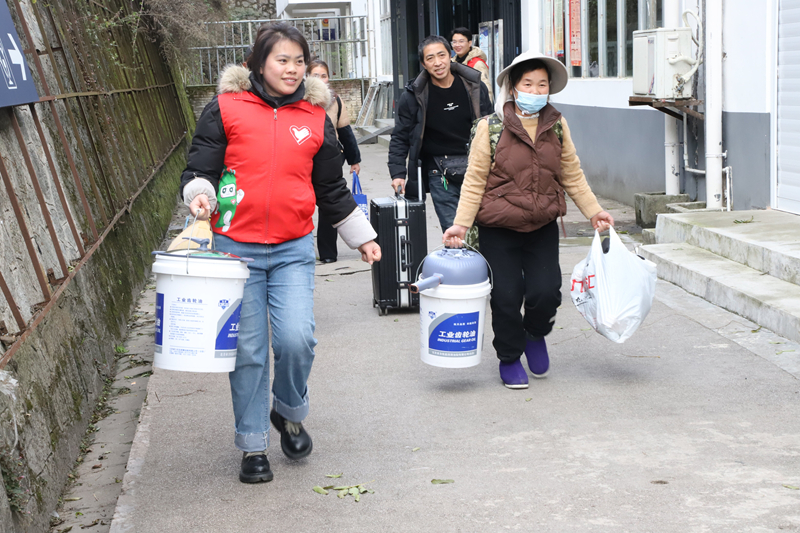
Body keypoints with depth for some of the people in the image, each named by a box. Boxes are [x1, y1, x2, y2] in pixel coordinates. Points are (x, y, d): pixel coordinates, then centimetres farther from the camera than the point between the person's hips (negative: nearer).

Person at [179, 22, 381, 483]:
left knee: (296, 339, -13)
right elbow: (199, 169, 2)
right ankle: (253, 446, 17)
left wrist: (362, 237, 21)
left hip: (294, 250, 1)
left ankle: (290, 414, 17)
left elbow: (332, 189, 17)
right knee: (248, 349, 2)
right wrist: (200, 194, -20)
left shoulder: (316, 118, 8)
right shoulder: (226, 108, 0)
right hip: (237, 247, -1)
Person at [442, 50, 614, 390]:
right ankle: (509, 359, 25)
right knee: (506, 297, 0)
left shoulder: (557, 126, 3)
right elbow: (475, 181, -7)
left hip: (543, 227, 3)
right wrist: (461, 224, -13)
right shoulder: (491, 128, -8)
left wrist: (593, 211, 9)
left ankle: (536, 334, 28)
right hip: (498, 230, -2)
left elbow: (572, 175, 13)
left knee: (546, 292, -6)